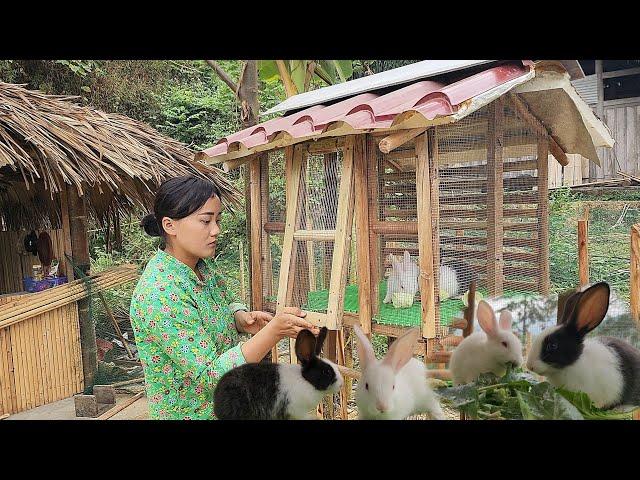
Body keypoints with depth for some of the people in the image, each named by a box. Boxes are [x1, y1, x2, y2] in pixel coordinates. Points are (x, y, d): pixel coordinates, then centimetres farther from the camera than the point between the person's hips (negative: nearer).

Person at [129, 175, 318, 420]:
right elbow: (210, 376, -29)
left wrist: (241, 318, -9)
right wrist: (274, 331, -37)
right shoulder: (160, 294, -29)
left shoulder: (204, 264, -4)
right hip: (191, 412, -7)